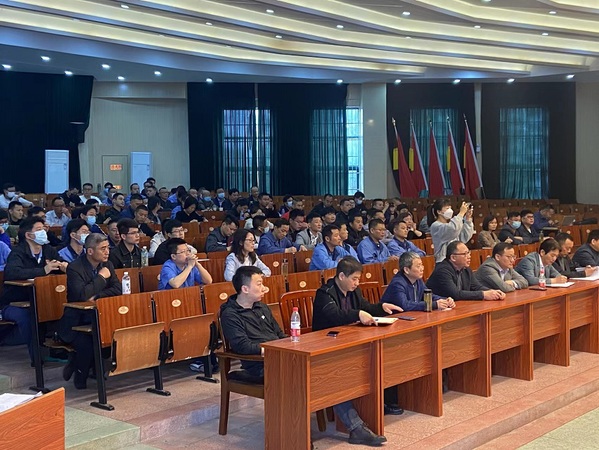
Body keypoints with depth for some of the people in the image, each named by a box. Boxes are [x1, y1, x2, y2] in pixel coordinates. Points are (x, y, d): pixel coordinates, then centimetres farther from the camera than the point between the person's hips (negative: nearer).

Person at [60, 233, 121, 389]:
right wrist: (101, 277, -18)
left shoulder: (107, 265, 7)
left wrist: (96, 296, -16)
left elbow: (117, 290, -1)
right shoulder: (74, 268, -14)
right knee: (87, 345, -34)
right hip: (76, 322, -6)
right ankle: (80, 376, 1)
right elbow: (81, 295, -28)